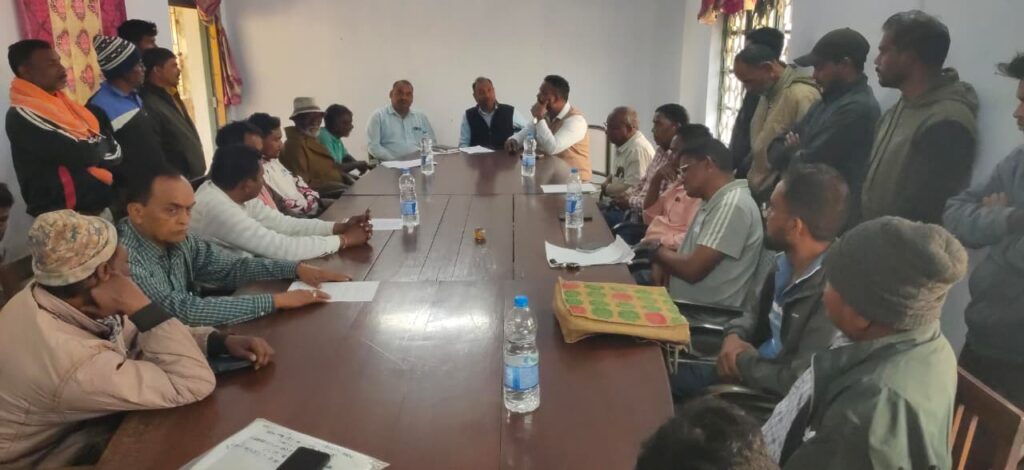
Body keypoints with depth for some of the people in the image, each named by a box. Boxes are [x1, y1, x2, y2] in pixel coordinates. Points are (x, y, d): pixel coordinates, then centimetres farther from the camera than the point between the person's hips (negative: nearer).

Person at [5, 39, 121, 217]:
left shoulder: (60, 102, 11)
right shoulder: (23, 117, -14)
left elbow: (112, 148, 7)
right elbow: (83, 154, -23)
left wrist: (93, 147, -13)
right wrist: (101, 144, -4)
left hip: (99, 205, 8)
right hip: (66, 215, -8)